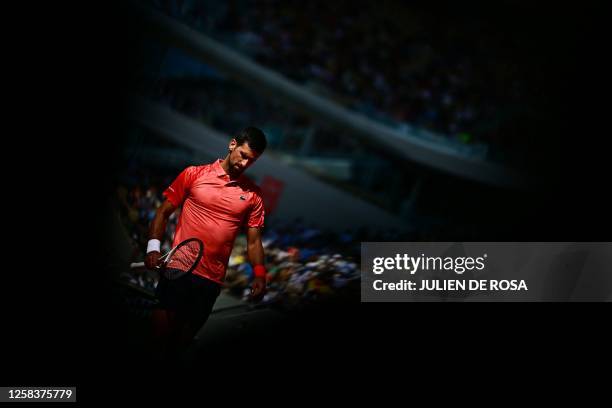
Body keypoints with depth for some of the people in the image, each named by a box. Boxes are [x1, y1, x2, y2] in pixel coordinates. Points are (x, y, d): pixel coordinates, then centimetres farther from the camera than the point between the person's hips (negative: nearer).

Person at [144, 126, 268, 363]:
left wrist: (259, 274, -5)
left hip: (212, 279, 2)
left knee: (187, 333, 5)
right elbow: (164, 212, 8)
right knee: (167, 319, -16)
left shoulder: (252, 195, 8)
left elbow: (253, 241, 11)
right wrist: (153, 247, -6)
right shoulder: (194, 174, 4)